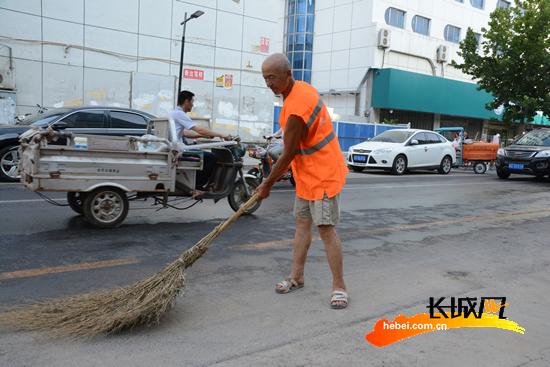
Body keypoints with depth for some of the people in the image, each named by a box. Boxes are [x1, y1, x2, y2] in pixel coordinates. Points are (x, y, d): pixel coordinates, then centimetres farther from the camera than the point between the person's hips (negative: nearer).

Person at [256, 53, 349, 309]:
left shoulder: (297, 108, -27)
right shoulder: (301, 89, 5)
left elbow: (288, 154, -20)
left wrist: (267, 185, -8)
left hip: (323, 175, -10)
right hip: (306, 174, 10)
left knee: (326, 229, -7)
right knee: (302, 224, 13)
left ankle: (339, 286, 4)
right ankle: (296, 277, 23)